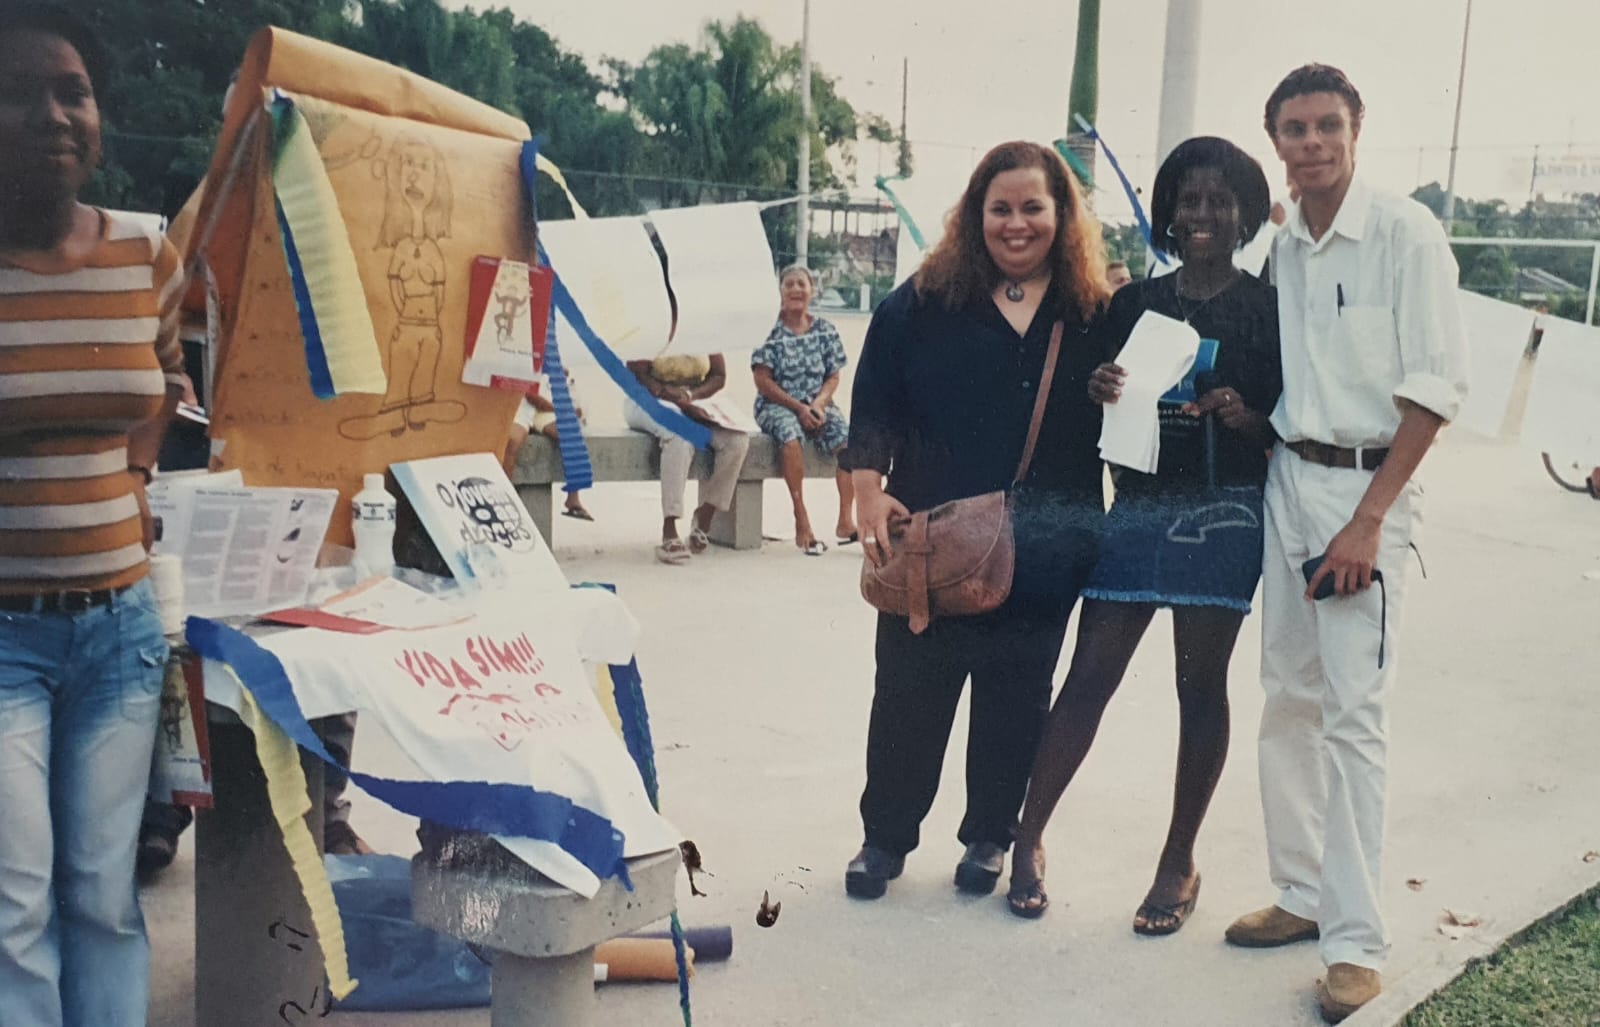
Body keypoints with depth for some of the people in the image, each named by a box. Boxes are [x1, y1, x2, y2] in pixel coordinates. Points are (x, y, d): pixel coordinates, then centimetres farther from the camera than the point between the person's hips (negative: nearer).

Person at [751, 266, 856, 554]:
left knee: (847, 438, -26)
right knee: (791, 434, -37)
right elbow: (763, 381, -7)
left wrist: (819, 404, -12)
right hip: (776, 405, -3)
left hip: (817, 405, 3)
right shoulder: (769, 328, -2)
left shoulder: (825, 330, 8)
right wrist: (797, 407, -14)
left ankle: (845, 520, -20)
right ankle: (801, 521, -31)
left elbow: (833, 378, 8)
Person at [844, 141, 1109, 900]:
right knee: (909, 694, 9)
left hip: (1043, 554, 1)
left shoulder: (1096, 316, 4)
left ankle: (990, 838, 30)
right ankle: (884, 838, 25)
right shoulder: (921, 303, 1)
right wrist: (868, 492, -12)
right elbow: (874, 408, -1)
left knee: (1016, 701, 12)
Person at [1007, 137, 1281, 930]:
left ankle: (1180, 861, 18)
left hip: (1222, 516, -2)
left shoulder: (1267, 310, 1)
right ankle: (1028, 839, 12)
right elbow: (1101, 418, 13)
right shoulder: (1133, 304, 9)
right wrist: (1098, 394, -9)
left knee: (1201, 686, 5)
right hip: (1135, 508, 2)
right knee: (1088, 677, 2)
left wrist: (1243, 417, -20)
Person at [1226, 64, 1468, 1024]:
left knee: (1354, 713, -9)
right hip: (1286, 479, 6)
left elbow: (1437, 384, -12)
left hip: (1368, 485, -6)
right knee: (1290, 702, 9)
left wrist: (1367, 519, -17)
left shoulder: (1404, 230, -8)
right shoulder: (1277, 246, 10)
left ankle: (1358, 943, -1)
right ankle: (1304, 894, 22)